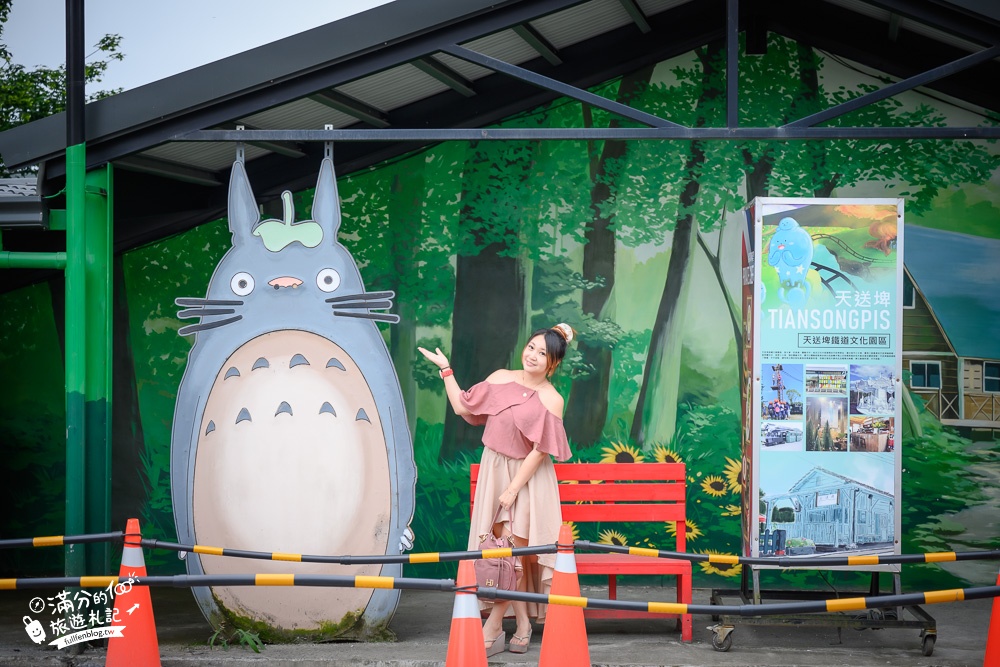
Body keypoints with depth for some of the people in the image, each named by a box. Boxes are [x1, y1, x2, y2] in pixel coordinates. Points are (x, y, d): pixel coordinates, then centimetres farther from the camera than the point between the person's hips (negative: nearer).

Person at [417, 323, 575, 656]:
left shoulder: (551, 400, -10)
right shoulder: (501, 379, 3)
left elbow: (540, 451, -12)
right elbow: (462, 407, 12)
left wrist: (513, 489, -14)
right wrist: (445, 370, 12)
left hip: (528, 478, -4)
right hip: (495, 470, 4)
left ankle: (492, 630, -1)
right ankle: (522, 625, 6)